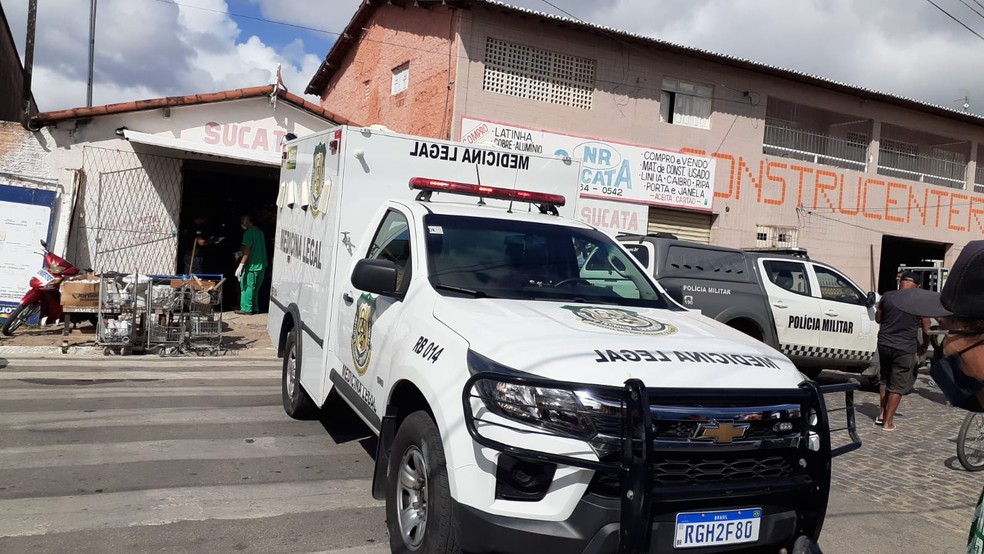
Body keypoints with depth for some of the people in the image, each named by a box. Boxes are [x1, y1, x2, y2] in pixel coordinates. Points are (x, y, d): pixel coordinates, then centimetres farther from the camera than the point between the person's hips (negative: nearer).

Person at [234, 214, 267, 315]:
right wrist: (242, 253, 31)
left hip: (252, 266, -8)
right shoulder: (260, 232, 13)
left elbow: (247, 250, -19)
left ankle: (246, 309, 3)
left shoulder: (248, 233, -13)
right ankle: (254, 308, 20)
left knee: (246, 287, 1)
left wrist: (241, 265, -20)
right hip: (261, 266, 8)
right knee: (255, 288, 16)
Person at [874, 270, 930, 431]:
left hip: (884, 344, 3)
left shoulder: (888, 296, -3)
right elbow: (926, 329, -1)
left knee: (885, 379, 23)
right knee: (897, 386, 7)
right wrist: (924, 346, 15)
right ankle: (888, 421, 10)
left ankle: (882, 414, 29)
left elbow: (878, 319, 10)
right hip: (905, 349, -3)